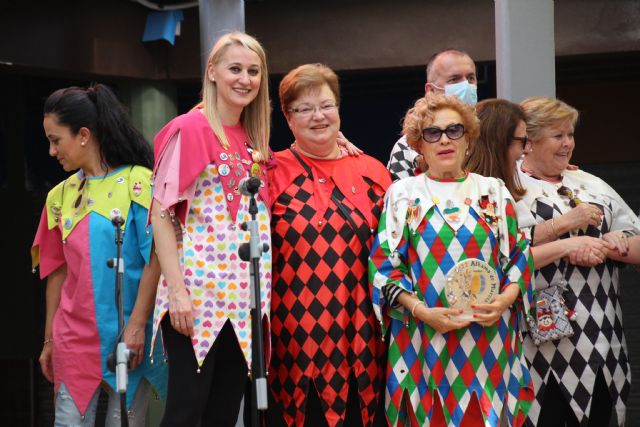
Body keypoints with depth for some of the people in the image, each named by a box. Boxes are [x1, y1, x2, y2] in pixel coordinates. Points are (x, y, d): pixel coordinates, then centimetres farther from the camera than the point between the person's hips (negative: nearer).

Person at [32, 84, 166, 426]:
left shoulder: (138, 182, -6)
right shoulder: (61, 195, 11)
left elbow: (155, 257, -11)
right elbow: (58, 271, 14)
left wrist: (137, 324, -16)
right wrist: (49, 340, 14)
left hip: (128, 334, -4)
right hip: (75, 335, 4)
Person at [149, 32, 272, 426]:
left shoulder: (255, 140, 13)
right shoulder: (190, 129, -7)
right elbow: (161, 213, -11)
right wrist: (176, 290, -18)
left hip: (245, 295, 7)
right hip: (198, 291, -7)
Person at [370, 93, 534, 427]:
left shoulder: (494, 191, 10)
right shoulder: (403, 194, 5)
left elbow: (518, 256, 8)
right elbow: (385, 265, 0)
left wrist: (504, 300, -10)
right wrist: (420, 310, -13)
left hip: (488, 339, 1)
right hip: (425, 340, -1)